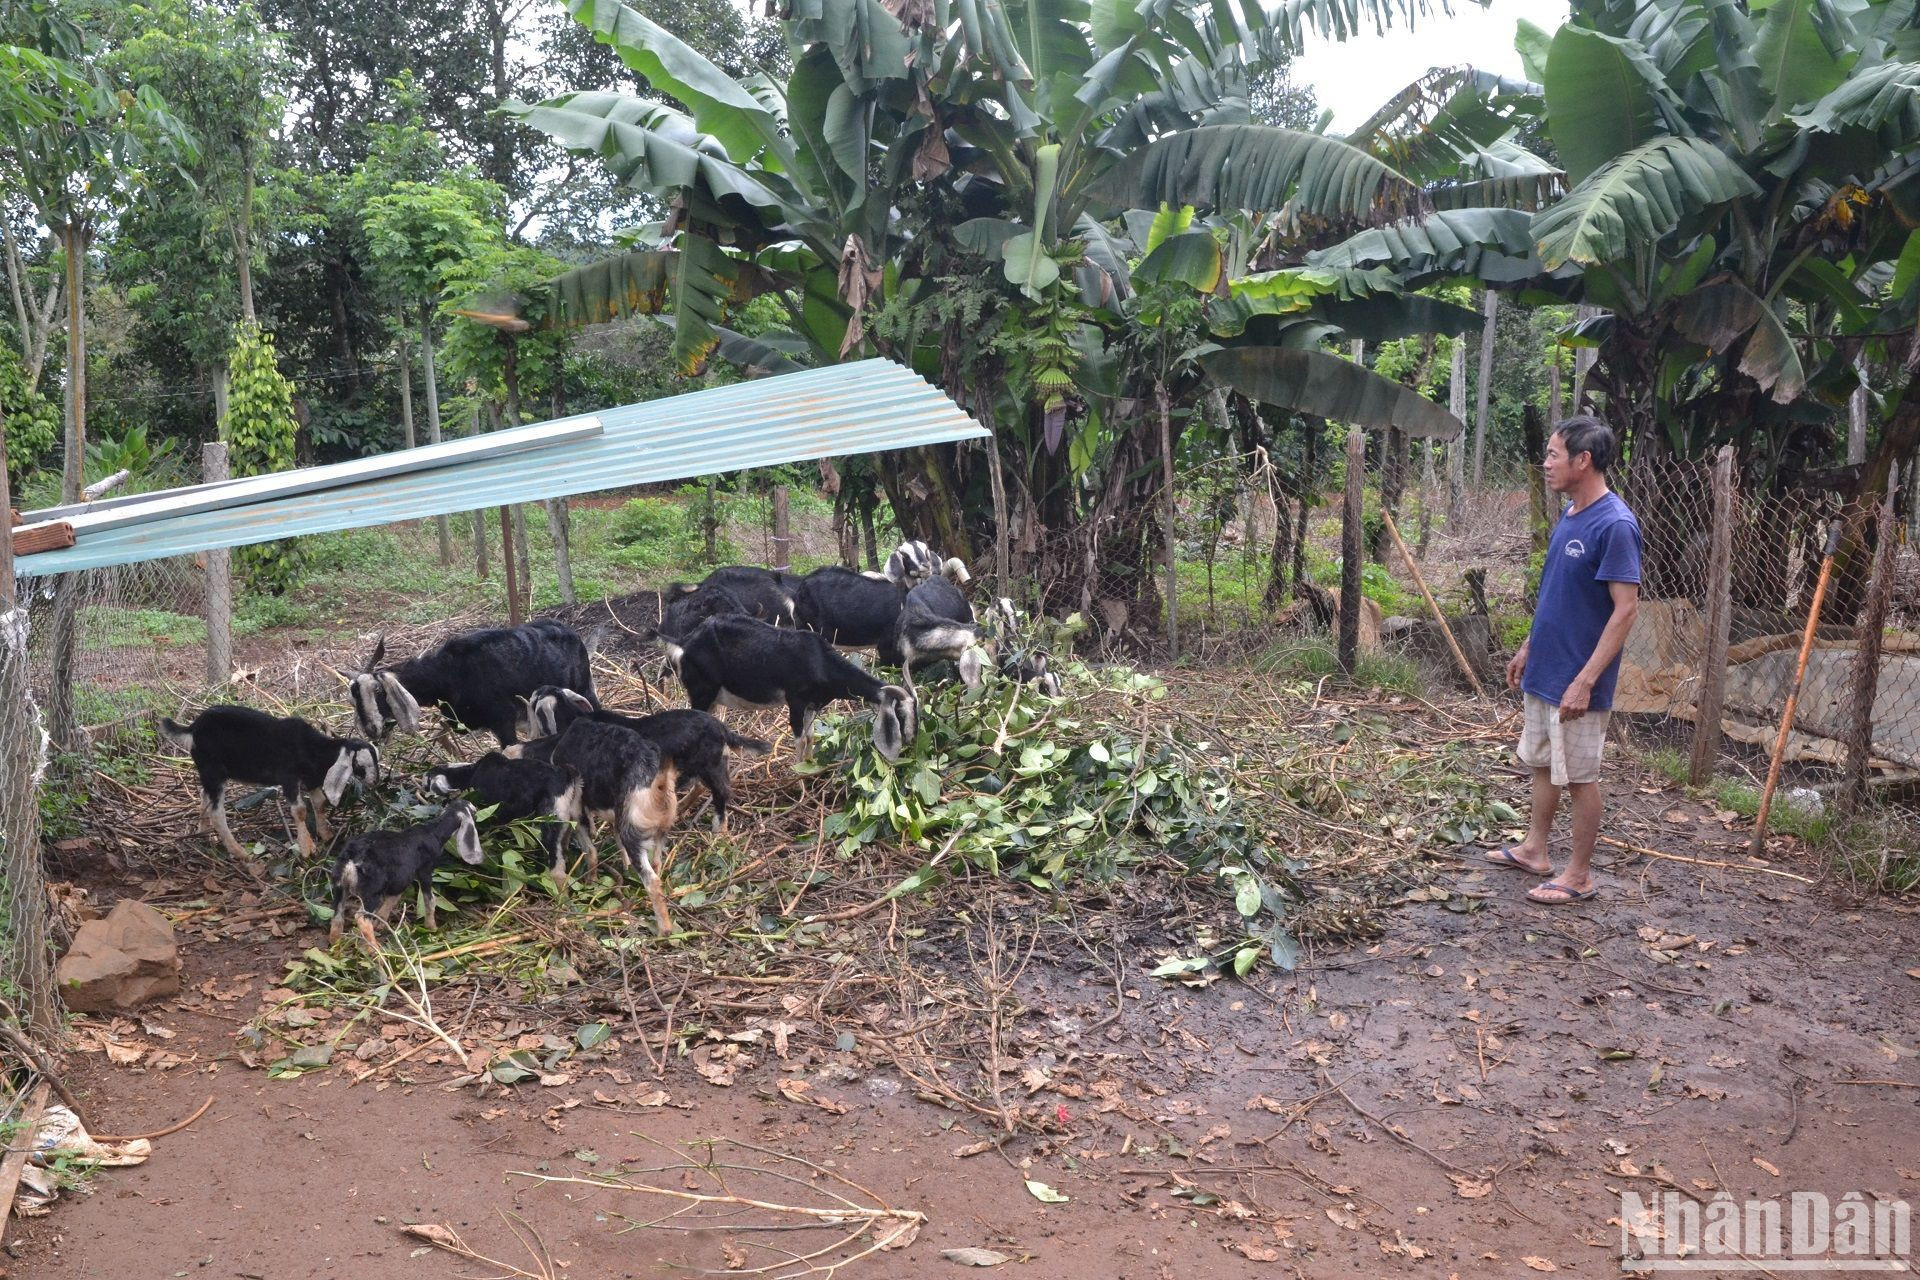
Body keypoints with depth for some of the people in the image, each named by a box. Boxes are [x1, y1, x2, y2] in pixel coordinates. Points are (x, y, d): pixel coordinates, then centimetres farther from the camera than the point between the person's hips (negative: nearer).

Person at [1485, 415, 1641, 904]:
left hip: (1576, 680, -9)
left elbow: (1626, 608, -22)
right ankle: (1534, 849, 34)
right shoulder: (1569, 514, 7)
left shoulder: (1614, 524, -21)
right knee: (1542, 762, 19)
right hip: (1544, 670, 9)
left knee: (1579, 775, 3)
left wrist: (1585, 680, -24)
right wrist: (1528, 649, 19)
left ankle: (1579, 875, 16)